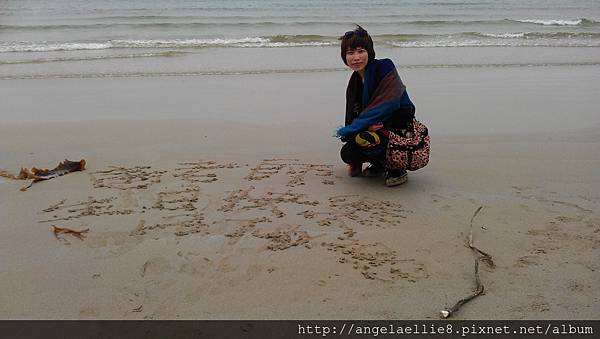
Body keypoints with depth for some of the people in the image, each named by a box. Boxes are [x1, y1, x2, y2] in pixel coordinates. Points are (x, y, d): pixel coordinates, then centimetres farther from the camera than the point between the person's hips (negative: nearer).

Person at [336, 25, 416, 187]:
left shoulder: (385, 69, -16)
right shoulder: (355, 81, 6)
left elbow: (387, 106, -27)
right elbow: (353, 116, 6)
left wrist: (345, 131, -24)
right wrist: (367, 125, -20)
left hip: (401, 131, -7)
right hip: (377, 129, 7)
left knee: (363, 139, -29)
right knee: (347, 153, -9)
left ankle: (397, 170, -6)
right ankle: (379, 165, 19)